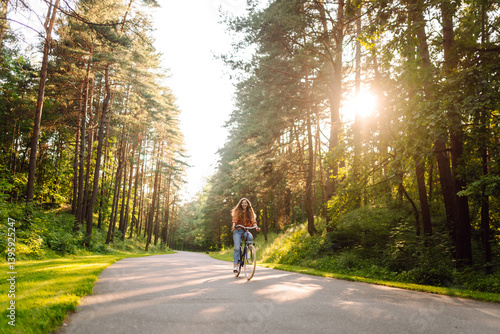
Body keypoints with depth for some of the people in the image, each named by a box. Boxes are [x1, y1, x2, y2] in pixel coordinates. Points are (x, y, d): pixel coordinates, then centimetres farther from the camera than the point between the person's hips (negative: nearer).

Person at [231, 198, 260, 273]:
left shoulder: (250, 212, 9)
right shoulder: (237, 211, 3)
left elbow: (253, 221, 0)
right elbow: (234, 220, -7)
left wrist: (256, 227, -20)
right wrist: (233, 226, -28)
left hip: (246, 230, 2)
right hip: (238, 230, -2)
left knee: (250, 237, -31)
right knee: (237, 247, -15)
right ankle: (235, 265, -10)